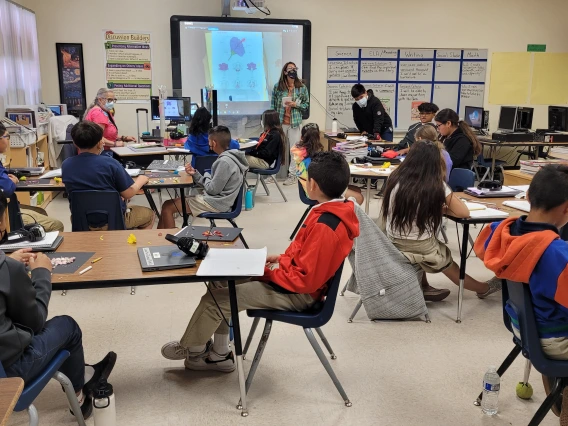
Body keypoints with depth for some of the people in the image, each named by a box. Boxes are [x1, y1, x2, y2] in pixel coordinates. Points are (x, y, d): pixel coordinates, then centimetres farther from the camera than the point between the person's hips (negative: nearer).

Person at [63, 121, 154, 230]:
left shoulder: (66, 165, -7)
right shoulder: (109, 163, -20)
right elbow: (127, 194, -12)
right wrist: (141, 180, 5)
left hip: (81, 222, 5)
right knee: (149, 214, 23)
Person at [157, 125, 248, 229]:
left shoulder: (224, 162, -21)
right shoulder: (228, 157, 10)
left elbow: (212, 189, -19)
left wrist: (206, 176, 0)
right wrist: (195, 174, 3)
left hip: (215, 204, -10)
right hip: (214, 199, 10)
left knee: (167, 207, -7)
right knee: (169, 204, 11)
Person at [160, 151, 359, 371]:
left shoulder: (325, 227, -30)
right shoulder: (334, 211, 1)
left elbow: (305, 280, -28)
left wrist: (267, 272, -17)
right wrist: (281, 258, 4)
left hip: (296, 292, -10)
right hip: (293, 276, 10)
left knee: (216, 297, -6)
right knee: (221, 279, 13)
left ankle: (191, 348, 23)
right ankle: (219, 355, 19)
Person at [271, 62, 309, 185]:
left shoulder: (302, 87, 0)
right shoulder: (277, 87, 0)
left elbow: (306, 104, 6)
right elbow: (273, 105, 5)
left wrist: (296, 104, -12)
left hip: (294, 123, 0)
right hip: (279, 122, 0)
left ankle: (292, 174, 11)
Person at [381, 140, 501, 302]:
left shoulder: (396, 178, -3)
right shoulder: (436, 185, -12)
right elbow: (464, 213, -7)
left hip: (393, 244, 3)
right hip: (420, 248, -3)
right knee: (448, 262, 23)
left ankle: (423, 287, 31)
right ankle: (483, 289, 42)